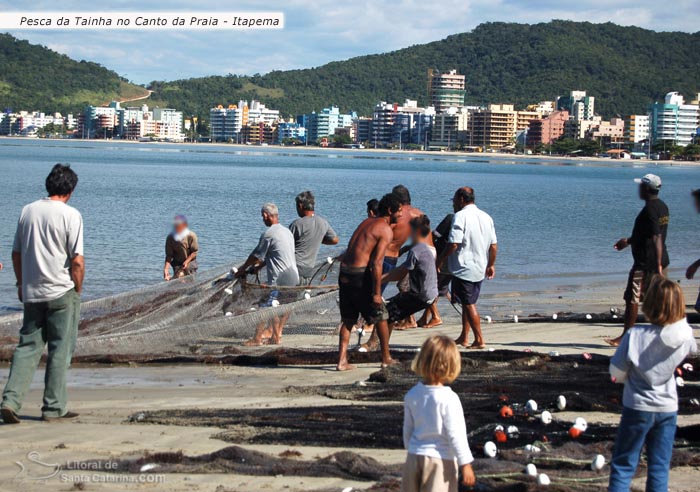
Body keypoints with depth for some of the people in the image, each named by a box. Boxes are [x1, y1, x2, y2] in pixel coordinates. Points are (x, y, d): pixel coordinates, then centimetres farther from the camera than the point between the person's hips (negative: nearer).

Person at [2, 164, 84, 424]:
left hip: (31, 293, 5)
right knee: (60, 350, 4)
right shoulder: (70, 215, -11)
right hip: (62, 294, -5)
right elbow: (77, 260, -13)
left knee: (27, 347, 10)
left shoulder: (27, 211, 6)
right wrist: (78, 289, 0)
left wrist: (21, 284, 23)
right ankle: (54, 408, 7)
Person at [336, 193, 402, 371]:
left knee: (348, 319, 14)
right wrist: (376, 293, -15)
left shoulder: (366, 222, 18)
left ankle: (342, 361, 9)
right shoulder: (385, 229, -7)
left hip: (344, 274, 7)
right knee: (380, 316, 10)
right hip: (360, 275, -7)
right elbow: (376, 263, -15)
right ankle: (386, 358, 20)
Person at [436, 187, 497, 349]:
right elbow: (494, 246, 12)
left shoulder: (461, 216, -14)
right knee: (468, 303, 18)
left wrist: (440, 260, -8)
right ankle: (464, 338, 25)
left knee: (469, 304, -2)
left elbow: (453, 244, -20)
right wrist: (491, 265, 23)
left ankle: (479, 340, -3)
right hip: (480, 269, 8)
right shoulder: (486, 217, 10)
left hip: (463, 268, -8)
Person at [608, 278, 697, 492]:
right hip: (668, 409, 3)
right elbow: (693, 349, 14)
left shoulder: (634, 335, -22)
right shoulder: (684, 337, -11)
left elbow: (616, 372, -13)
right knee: (659, 468, 12)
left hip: (638, 409, -3)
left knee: (623, 466, 7)